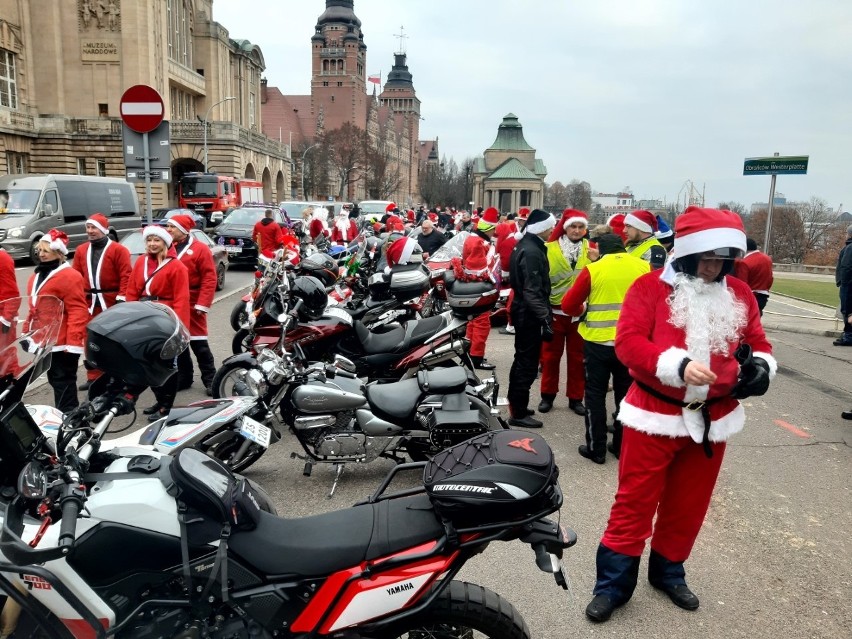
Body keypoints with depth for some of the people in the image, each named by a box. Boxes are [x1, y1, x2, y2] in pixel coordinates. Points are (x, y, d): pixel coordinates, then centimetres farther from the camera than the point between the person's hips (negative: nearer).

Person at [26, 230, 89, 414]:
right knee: (54, 380, 17)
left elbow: (78, 311, -20)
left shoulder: (69, 276, -16)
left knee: (63, 383, -3)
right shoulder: (37, 275, 15)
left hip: (62, 343, -9)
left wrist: (73, 341, -23)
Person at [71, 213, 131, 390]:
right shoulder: (81, 250, 12)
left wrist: (122, 297, -17)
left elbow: (126, 275, -11)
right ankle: (93, 377, 17)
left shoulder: (118, 249, -5)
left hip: (111, 301, -5)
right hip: (89, 302, 5)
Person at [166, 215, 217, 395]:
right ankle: (183, 377, 24)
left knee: (199, 344, -2)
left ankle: (210, 380, 7)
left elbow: (209, 278, -10)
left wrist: (202, 304, -15)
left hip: (191, 306, -5)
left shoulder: (200, 249, -6)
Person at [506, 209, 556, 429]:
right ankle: (519, 412, 5)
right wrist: (546, 319, -26)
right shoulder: (532, 252, -20)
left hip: (523, 311, 11)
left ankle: (515, 404, 32)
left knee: (522, 359, 20)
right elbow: (533, 291, -26)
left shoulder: (525, 245, 12)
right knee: (528, 363, -3)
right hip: (530, 314, -11)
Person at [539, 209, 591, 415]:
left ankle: (575, 398, 20)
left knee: (577, 357, 9)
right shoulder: (550, 249, -2)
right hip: (555, 311, -1)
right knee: (551, 355, 9)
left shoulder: (591, 249, 4)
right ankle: (548, 395, 21)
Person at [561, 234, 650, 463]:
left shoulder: (593, 269, -7)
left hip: (598, 342, -3)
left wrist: (585, 310, 14)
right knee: (626, 394, 15)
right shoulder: (644, 267, 0)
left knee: (595, 395, 9)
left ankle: (596, 448, 13)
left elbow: (569, 305, -5)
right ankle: (623, 446, 24)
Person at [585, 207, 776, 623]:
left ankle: (668, 572, 38)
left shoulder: (739, 295, 6)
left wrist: (759, 366, -11)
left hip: (712, 419, 5)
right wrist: (678, 365, -31)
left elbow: (757, 343, 13)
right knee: (635, 502, 3)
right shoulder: (650, 287, -9)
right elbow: (628, 342, -18)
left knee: (688, 505, 18)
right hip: (654, 415, -4)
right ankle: (613, 584, 17)